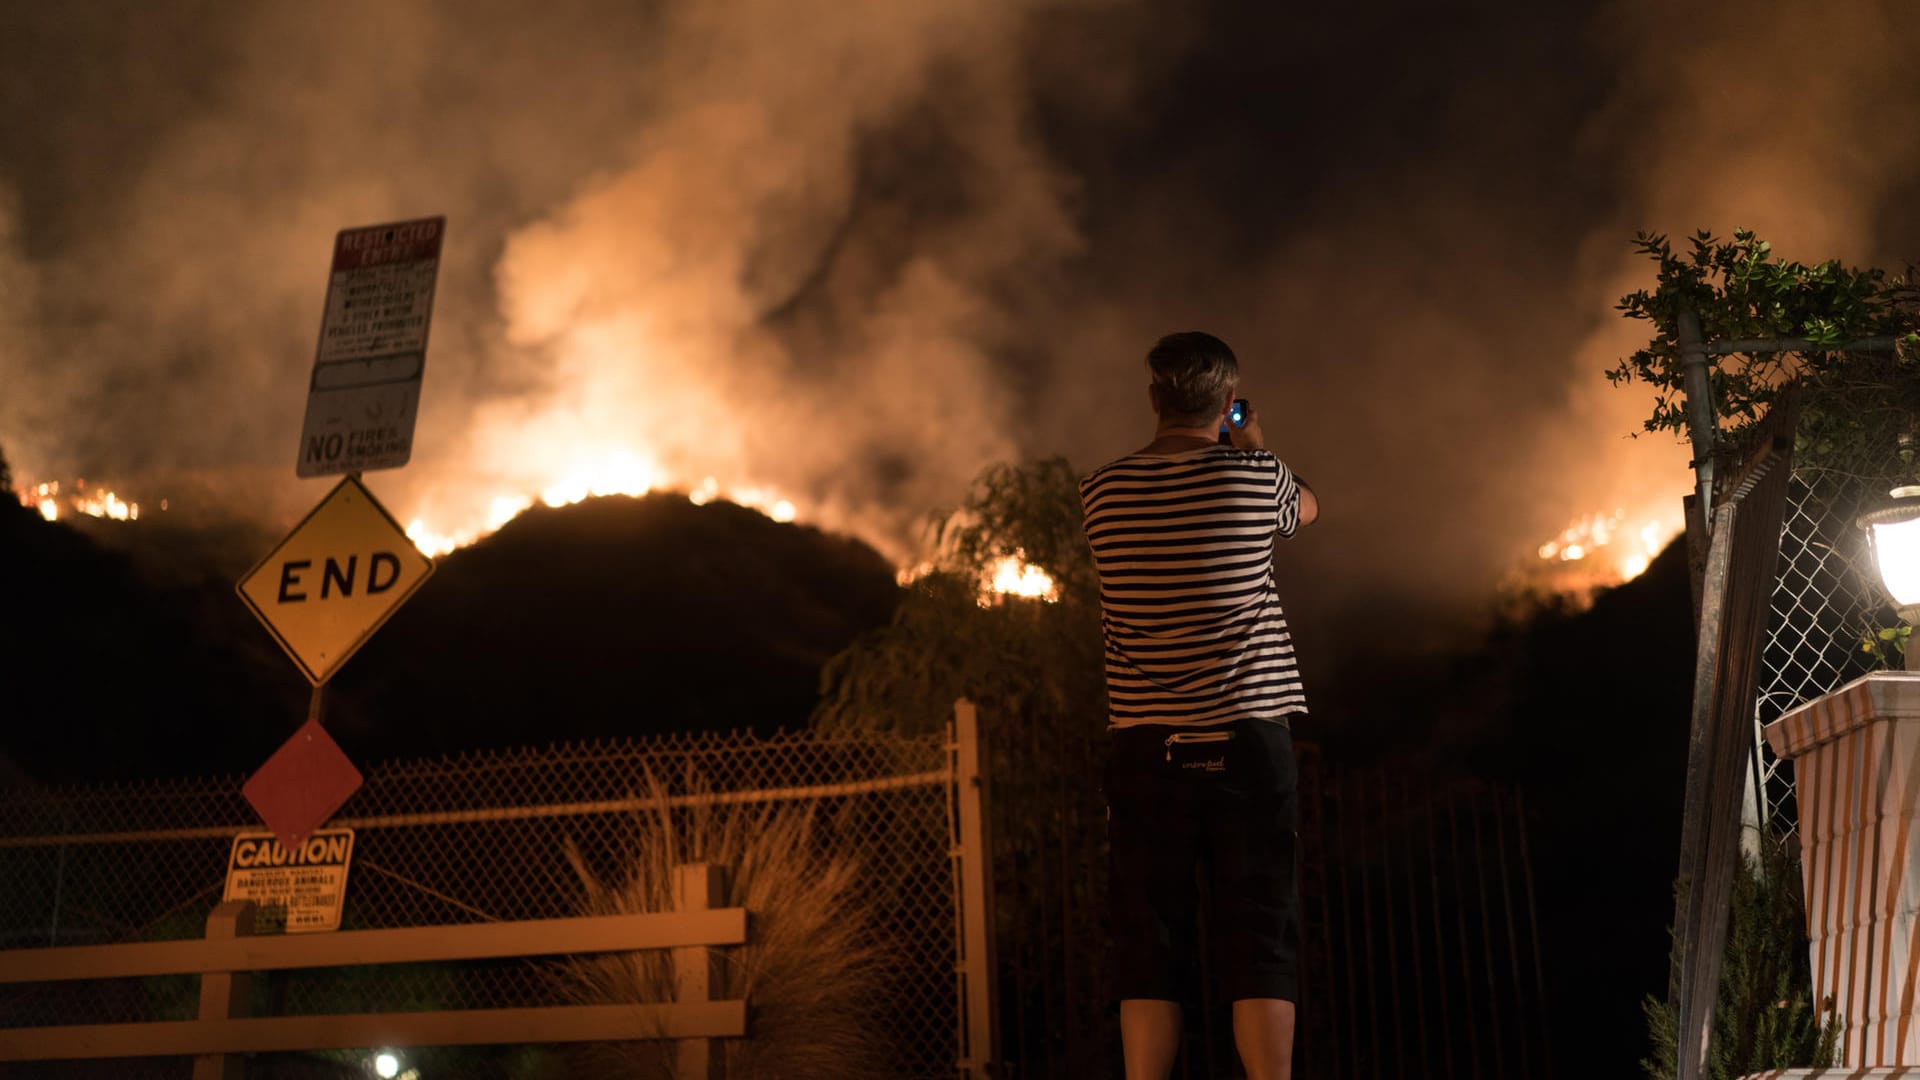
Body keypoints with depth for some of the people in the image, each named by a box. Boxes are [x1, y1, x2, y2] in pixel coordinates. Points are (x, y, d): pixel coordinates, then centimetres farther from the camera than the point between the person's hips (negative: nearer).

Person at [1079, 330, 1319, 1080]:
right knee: (1260, 942, 2)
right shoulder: (1253, 477, -2)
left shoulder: (1102, 491, 2)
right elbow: (1307, 507, 22)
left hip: (1146, 745, 2)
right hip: (1247, 738, -1)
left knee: (1149, 946, 5)